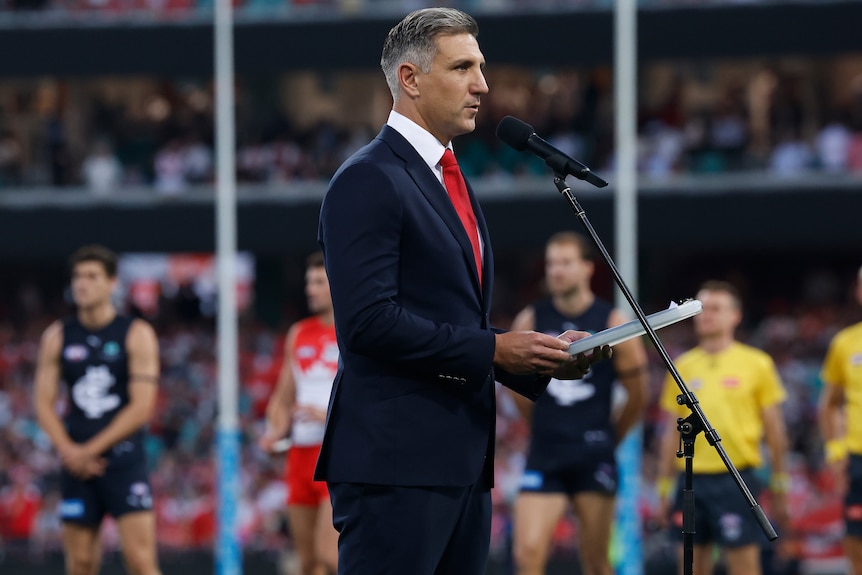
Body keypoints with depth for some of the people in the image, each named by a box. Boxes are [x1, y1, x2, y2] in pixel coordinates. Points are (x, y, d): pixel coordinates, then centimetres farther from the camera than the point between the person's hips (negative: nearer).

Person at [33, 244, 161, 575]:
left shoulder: (137, 335, -1)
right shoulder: (57, 337, 8)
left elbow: (142, 407, -8)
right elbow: (43, 404, 6)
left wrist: (90, 450, -11)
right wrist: (68, 450, -10)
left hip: (124, 461, -3)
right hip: (77, 464, 3)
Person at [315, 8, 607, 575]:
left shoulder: (452, 183, 22)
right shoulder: (368, 181, -8)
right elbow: (369, 320, -19)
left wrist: (542, 355, 10)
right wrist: (492, 349, -16)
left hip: (462, 463, 9)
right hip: (394, 462, -9)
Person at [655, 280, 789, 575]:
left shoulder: (756, 364, 1)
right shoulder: (683, 366, 11)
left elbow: (774, 430, 4)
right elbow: (672, 432, 15)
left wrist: (779, 487, 2)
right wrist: (664, 486, 11)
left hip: (736, 480, -4)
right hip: (691, 480, 4)